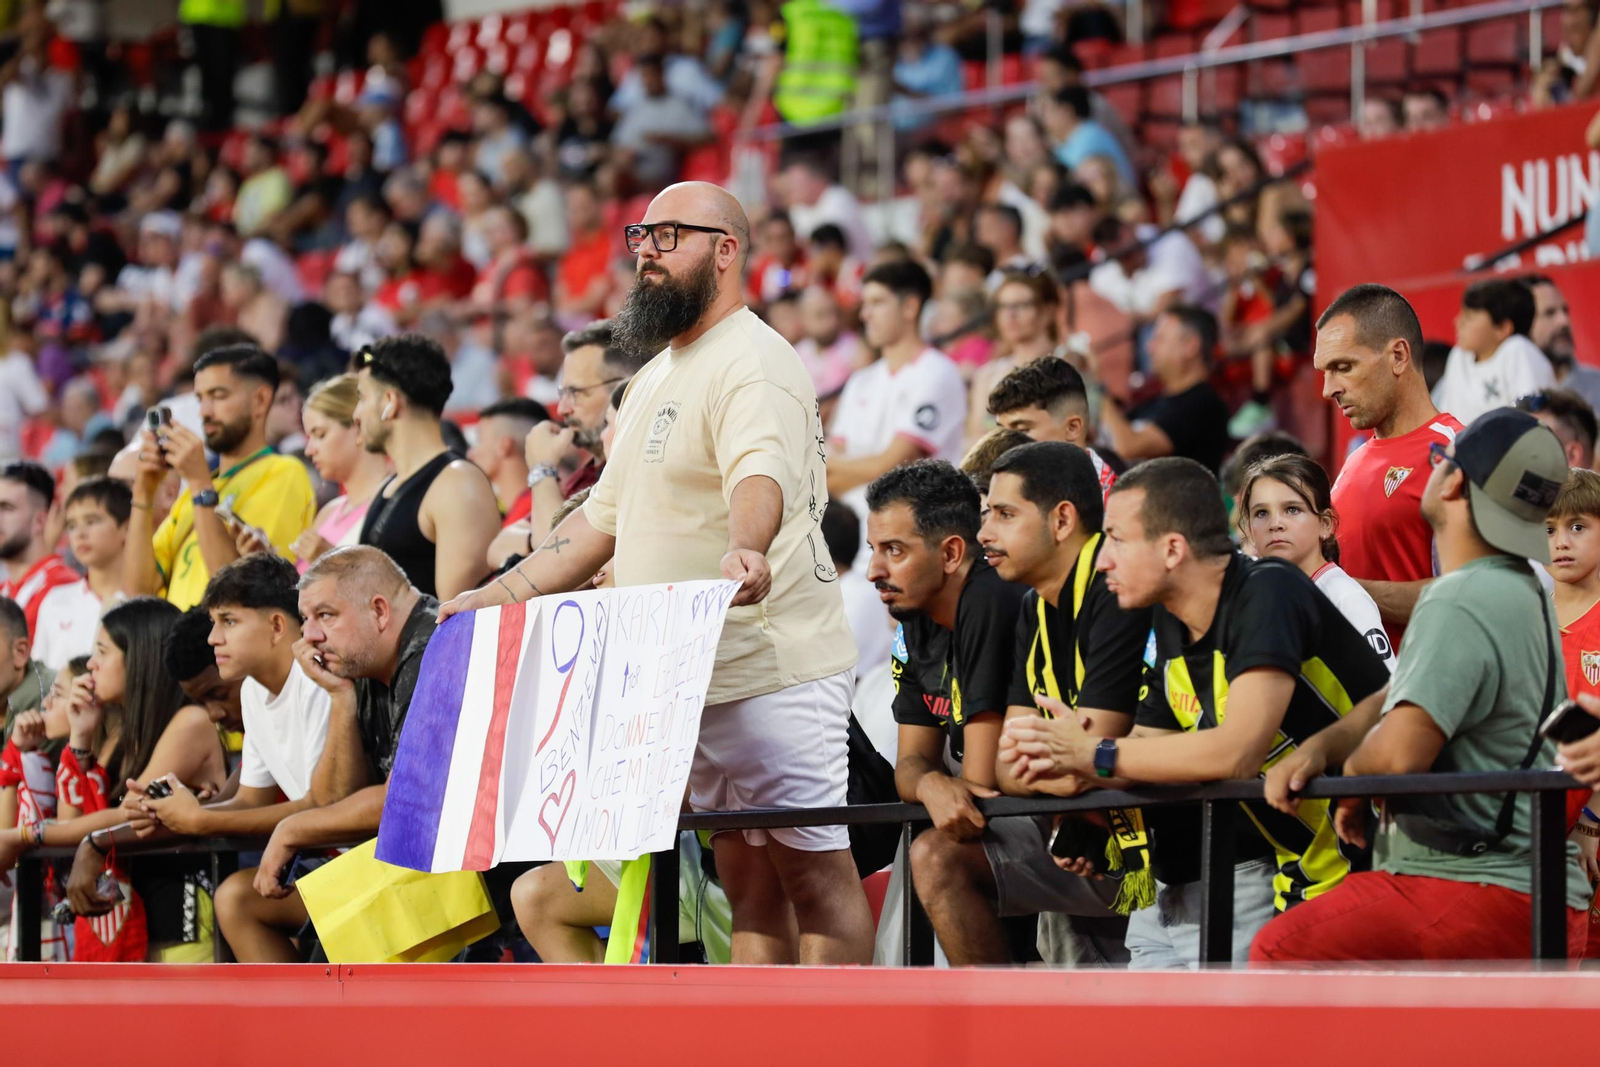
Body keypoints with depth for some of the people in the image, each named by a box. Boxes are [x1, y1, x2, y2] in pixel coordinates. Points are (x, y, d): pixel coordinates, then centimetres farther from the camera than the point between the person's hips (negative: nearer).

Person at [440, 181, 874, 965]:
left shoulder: (751, 364, -12)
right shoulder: (657, 377, 21)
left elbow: (761, 475, -33)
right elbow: (604, 519, 28)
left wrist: (747, 548, -53)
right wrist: (499, 596, 22)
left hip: (772, 661, -10)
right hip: (687, 679, 10)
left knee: (814, 872, -8)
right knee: (745, 878, 11)